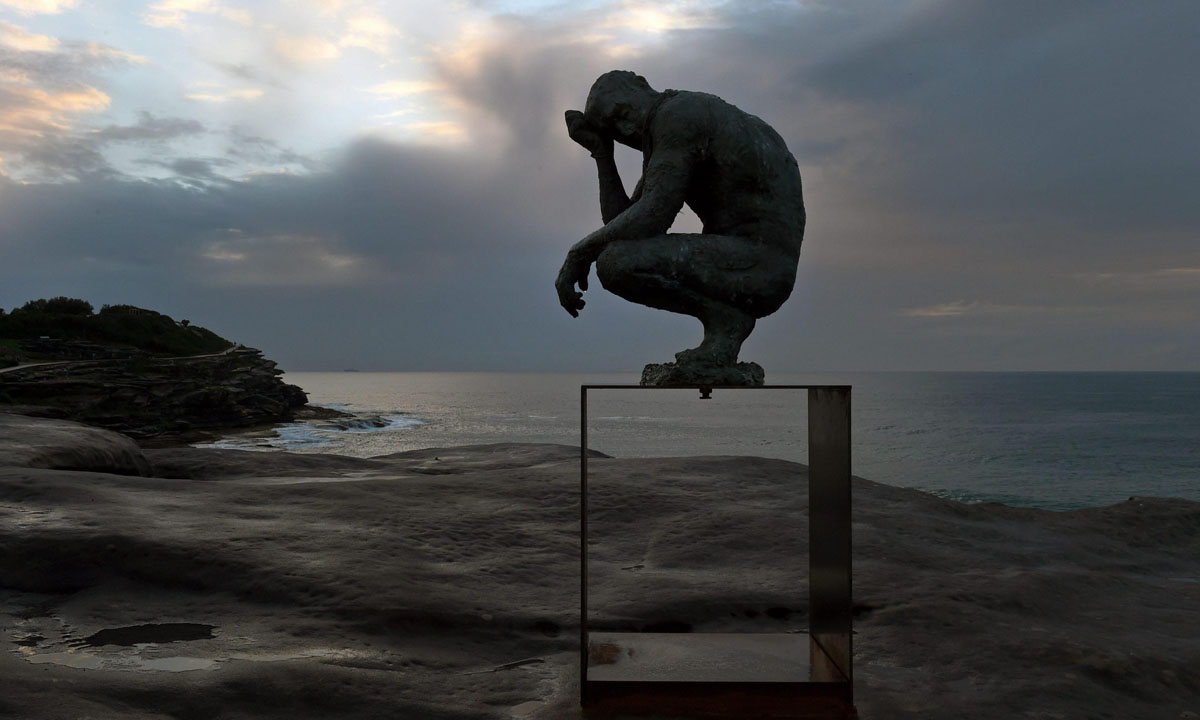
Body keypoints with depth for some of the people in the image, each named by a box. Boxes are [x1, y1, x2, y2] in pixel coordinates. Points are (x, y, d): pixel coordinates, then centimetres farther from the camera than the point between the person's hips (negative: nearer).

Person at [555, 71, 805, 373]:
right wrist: (601, 152, 16)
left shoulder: (678, 115, -9)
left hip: (755, 266, -10)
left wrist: (578, 254, -7)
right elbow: (622, 227, 15)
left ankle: (725, 316, -7)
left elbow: (652, 217, -18)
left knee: (614, 264, -22)